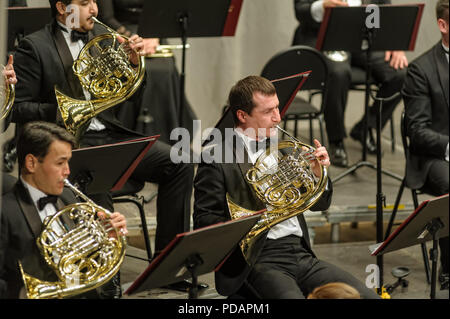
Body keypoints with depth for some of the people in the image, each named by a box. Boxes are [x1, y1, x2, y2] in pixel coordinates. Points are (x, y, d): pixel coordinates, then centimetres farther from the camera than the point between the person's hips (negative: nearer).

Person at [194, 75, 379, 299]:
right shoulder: (216, 158, -2)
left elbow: (319, 204, 23)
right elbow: (203, 221, -8)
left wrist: (318, 174, 2)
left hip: (301, 253, 6)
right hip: (258, 260, -6)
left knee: (367, 296, -13)